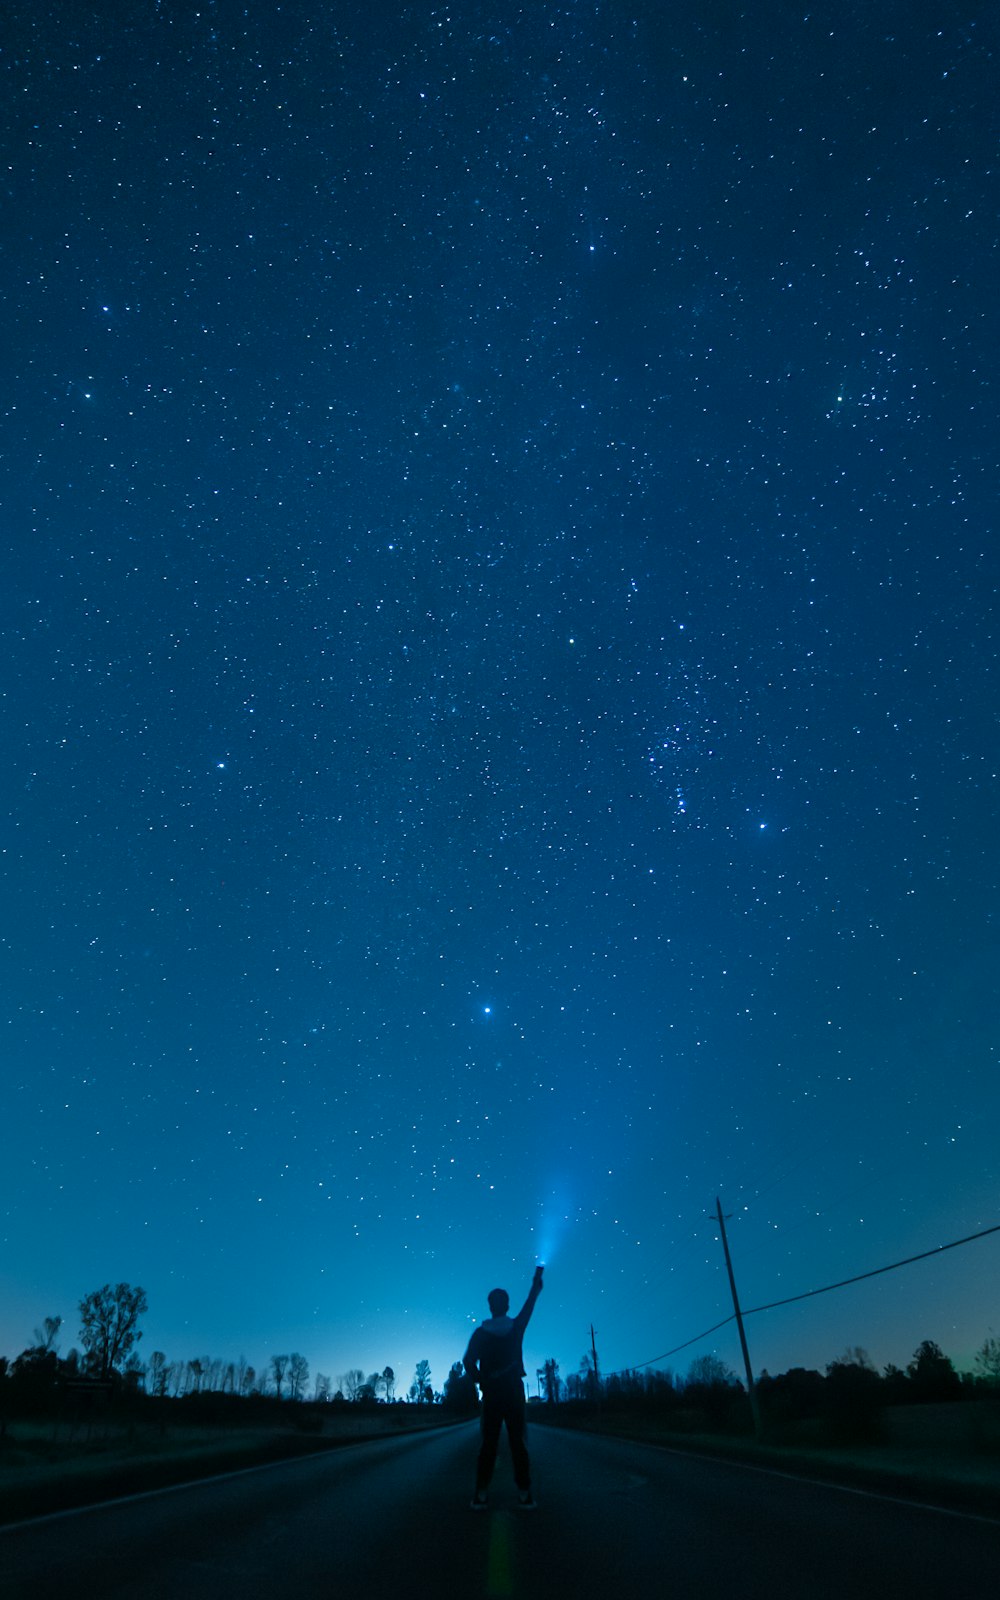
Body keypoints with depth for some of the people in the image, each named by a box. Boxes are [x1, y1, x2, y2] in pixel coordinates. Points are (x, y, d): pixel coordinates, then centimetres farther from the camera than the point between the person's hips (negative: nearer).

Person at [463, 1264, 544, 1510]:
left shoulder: (481, 1332, -3)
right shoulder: (516, 1327, 0)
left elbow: (469, 1362, -13)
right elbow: (530, 1304, 16)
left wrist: (483, 1382, 0)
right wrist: (536, 1283, 29)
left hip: (492, 1392, 0)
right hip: (514, 1391, 0)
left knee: (488, 1444, 4)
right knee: (518, 1442, 3)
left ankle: (480, 1495, -1)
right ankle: (524, 1494, -1)